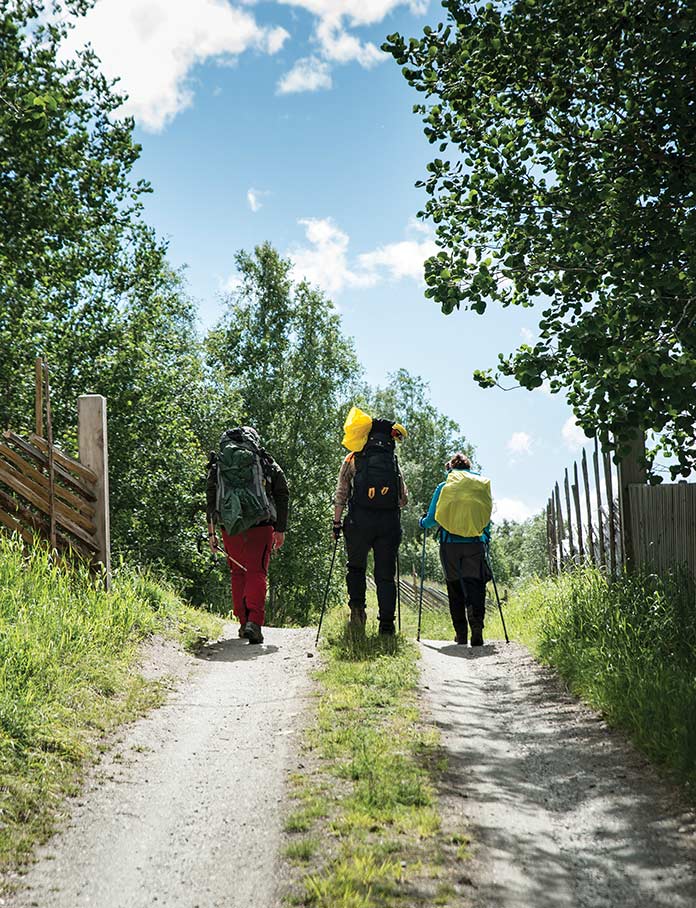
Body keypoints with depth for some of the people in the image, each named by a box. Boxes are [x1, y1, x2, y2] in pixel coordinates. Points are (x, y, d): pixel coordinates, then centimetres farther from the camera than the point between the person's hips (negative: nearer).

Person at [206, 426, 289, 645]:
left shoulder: (217, 466, 14)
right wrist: (281, 529, 10)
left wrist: (211, 532, 10)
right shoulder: (266, 463, 11)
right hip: (260, 526, -2)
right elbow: (283, 494, 7)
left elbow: (210, 499, 9)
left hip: (230, 527, 2)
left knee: (238, 573, 16)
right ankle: (254, 622, -19)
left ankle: (243, 622, 19)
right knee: (257, 573, -2)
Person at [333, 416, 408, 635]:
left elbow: (341, 495, 3)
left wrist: (337, 522, 7)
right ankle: (387, 624, 2)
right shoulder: (394, 462, 12)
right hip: (389, 522, 1)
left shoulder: (353, 460, 8)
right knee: (385, 574, 6)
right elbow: (404, 499, 12)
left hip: (359, 520, -1)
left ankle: (357, 606, 0)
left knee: (356, 566, 19)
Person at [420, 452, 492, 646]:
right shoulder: (482, 486, 9)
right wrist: (486, 537, 34)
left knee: (455, 587, 11)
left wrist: (423, 522, 29)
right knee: (474, 585, -2)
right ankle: (477, 624, -27)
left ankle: (461, 633, 12)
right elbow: (487, 518, 16)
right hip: (475, 544, 0)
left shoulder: (443, 487, 4)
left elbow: (431, 519, 6)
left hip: (450, 544, 0)